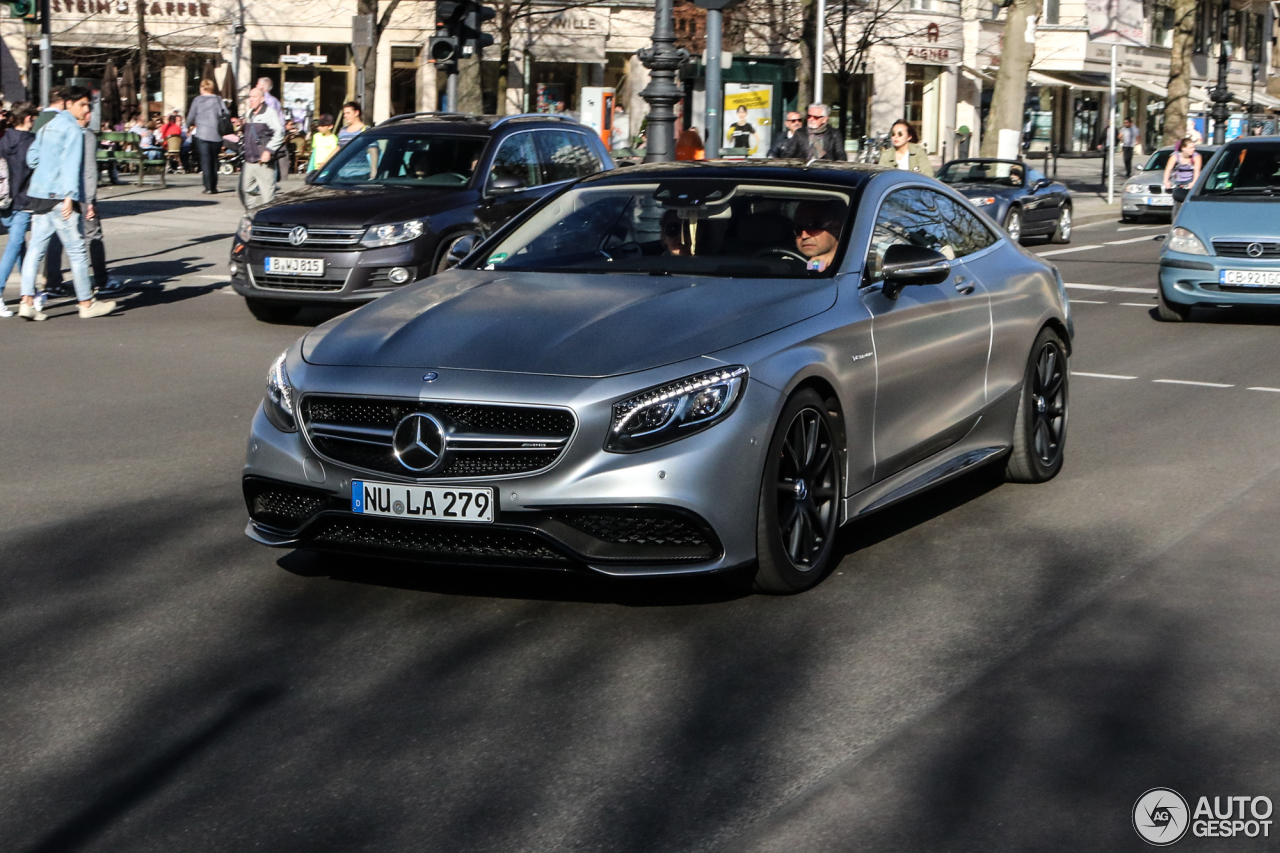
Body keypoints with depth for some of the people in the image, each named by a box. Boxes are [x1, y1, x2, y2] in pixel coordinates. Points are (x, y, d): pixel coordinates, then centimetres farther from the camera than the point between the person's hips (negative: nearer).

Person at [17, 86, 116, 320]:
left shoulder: (47, 127, 17)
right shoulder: (72, 129, -8)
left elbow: (32, 157, 20)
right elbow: (71, 163, -17)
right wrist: (70, 195, -22)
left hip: (39, 193, 8)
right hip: (59, 196, -8)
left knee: (36, 248, 4)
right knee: (77, 250, 0)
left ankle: (27, 301, -4)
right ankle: (86, 303, 6)